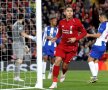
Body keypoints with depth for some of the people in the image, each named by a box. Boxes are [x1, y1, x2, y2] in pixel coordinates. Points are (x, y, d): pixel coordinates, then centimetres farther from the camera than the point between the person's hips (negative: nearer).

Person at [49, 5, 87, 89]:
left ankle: (63, 74, 41)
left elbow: (84, 32, -4)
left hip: (72, 46, -2)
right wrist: (56, 38, -3)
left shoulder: (76, 22, -11)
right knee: (57, 60, -17)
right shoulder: (61, 22, 0)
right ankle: (54, 82, -9)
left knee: (65, 65, 0)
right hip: (62, 45, 2)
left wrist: (75, 38, -17)